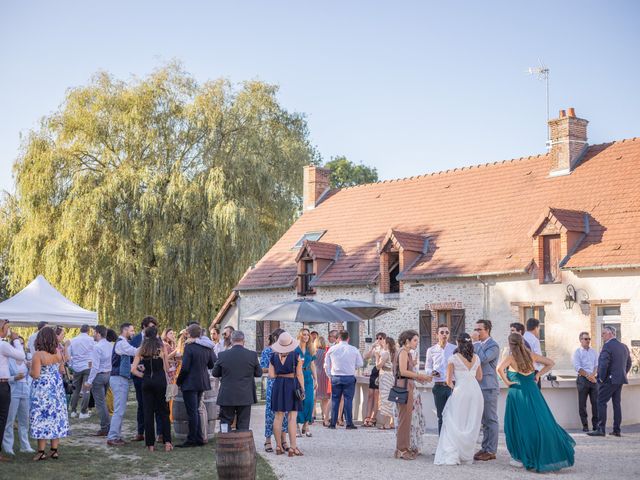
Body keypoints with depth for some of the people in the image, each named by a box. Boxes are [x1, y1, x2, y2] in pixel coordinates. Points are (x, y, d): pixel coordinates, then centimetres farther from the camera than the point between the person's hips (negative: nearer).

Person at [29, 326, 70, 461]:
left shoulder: (38, 355, -16)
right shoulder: (58, 353, 0)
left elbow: (35, 374, -19)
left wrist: (30, 370, 1)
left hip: (42, 389, -5)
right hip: (57, 388, 5)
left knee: (41, 418, 1)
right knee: (56, 417, 10)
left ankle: (41, 451, 3)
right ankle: (54, 449, 15)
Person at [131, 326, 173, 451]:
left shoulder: (141, 350, 4)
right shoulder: (162, 347, -1)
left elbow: (133, 369, -2)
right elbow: (167, 369, 2)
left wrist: (144, 375, 11)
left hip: (147, 382, 2)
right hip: (160, 381, -1)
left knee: (148, 413, 6)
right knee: (163, 412, 6)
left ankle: (150, 444, 7)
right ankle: (167, 442, -1)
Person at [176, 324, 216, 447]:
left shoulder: (189, 347, -17)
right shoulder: (207, 347, 3)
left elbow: (185, 368, -18)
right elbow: (212, 364, 8)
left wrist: (178, 381, -5)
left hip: (190, 383, -7)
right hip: (202, 383, 7)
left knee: (192, 412, -1)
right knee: (195, 411, 17)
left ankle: (192, 439, 4)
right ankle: (199, 438, 20)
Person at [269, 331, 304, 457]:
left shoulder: (274, 356, 2)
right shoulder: (296, 356, -5)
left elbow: (271, 375, 1)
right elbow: (299, 375, -6)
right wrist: (302, 390, -1)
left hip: (278, 385, 3)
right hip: (292, 385, -3)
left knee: (278, 416, 9)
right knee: (292, 417, -2)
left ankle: (279, 446, 13)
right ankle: (293, 447, -4)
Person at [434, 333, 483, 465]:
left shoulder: (453, 359, -2)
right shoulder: (476, 358, 10)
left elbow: (449, 380, 1)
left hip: (460, 391, -4)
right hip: (476, 391, 4)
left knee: (455, 424, 2)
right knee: (472, 425, 11)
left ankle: (452, 455, -6)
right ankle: (467, 456, 16)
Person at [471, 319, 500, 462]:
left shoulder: (493, 346, -10)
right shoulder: (479, 345, 15)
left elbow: (483, 359, -24)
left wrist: (475, 342, -18)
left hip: (489, 387, -9)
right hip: (479, 386, 9)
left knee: (491, 420, -3)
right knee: (484, 420, 13)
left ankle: (491, 451, 1)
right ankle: (485, 448, 19)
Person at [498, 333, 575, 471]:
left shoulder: (511, 358, -6)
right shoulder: (531, 355, 6)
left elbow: (500, 368, -24)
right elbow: (550, 363, 12)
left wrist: (506, 382, -11)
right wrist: (538, 374, 12)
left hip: (517, 393, -4)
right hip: (533, 392, 4)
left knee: (520, 425, 4)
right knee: (541, 423, 8)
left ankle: (521, 458, 7)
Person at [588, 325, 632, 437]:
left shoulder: (607, 346, -15)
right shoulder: (624, 346, 12)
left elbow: (604, 364, -22)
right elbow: (629, 363, 19)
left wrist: (601, 378, -13)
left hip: (609, 380, -8)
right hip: (620, 380, 8)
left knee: (601, 403, -4)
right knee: (617, 404, 12)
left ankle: (601, 429, -7)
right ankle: (617, 430, 13)